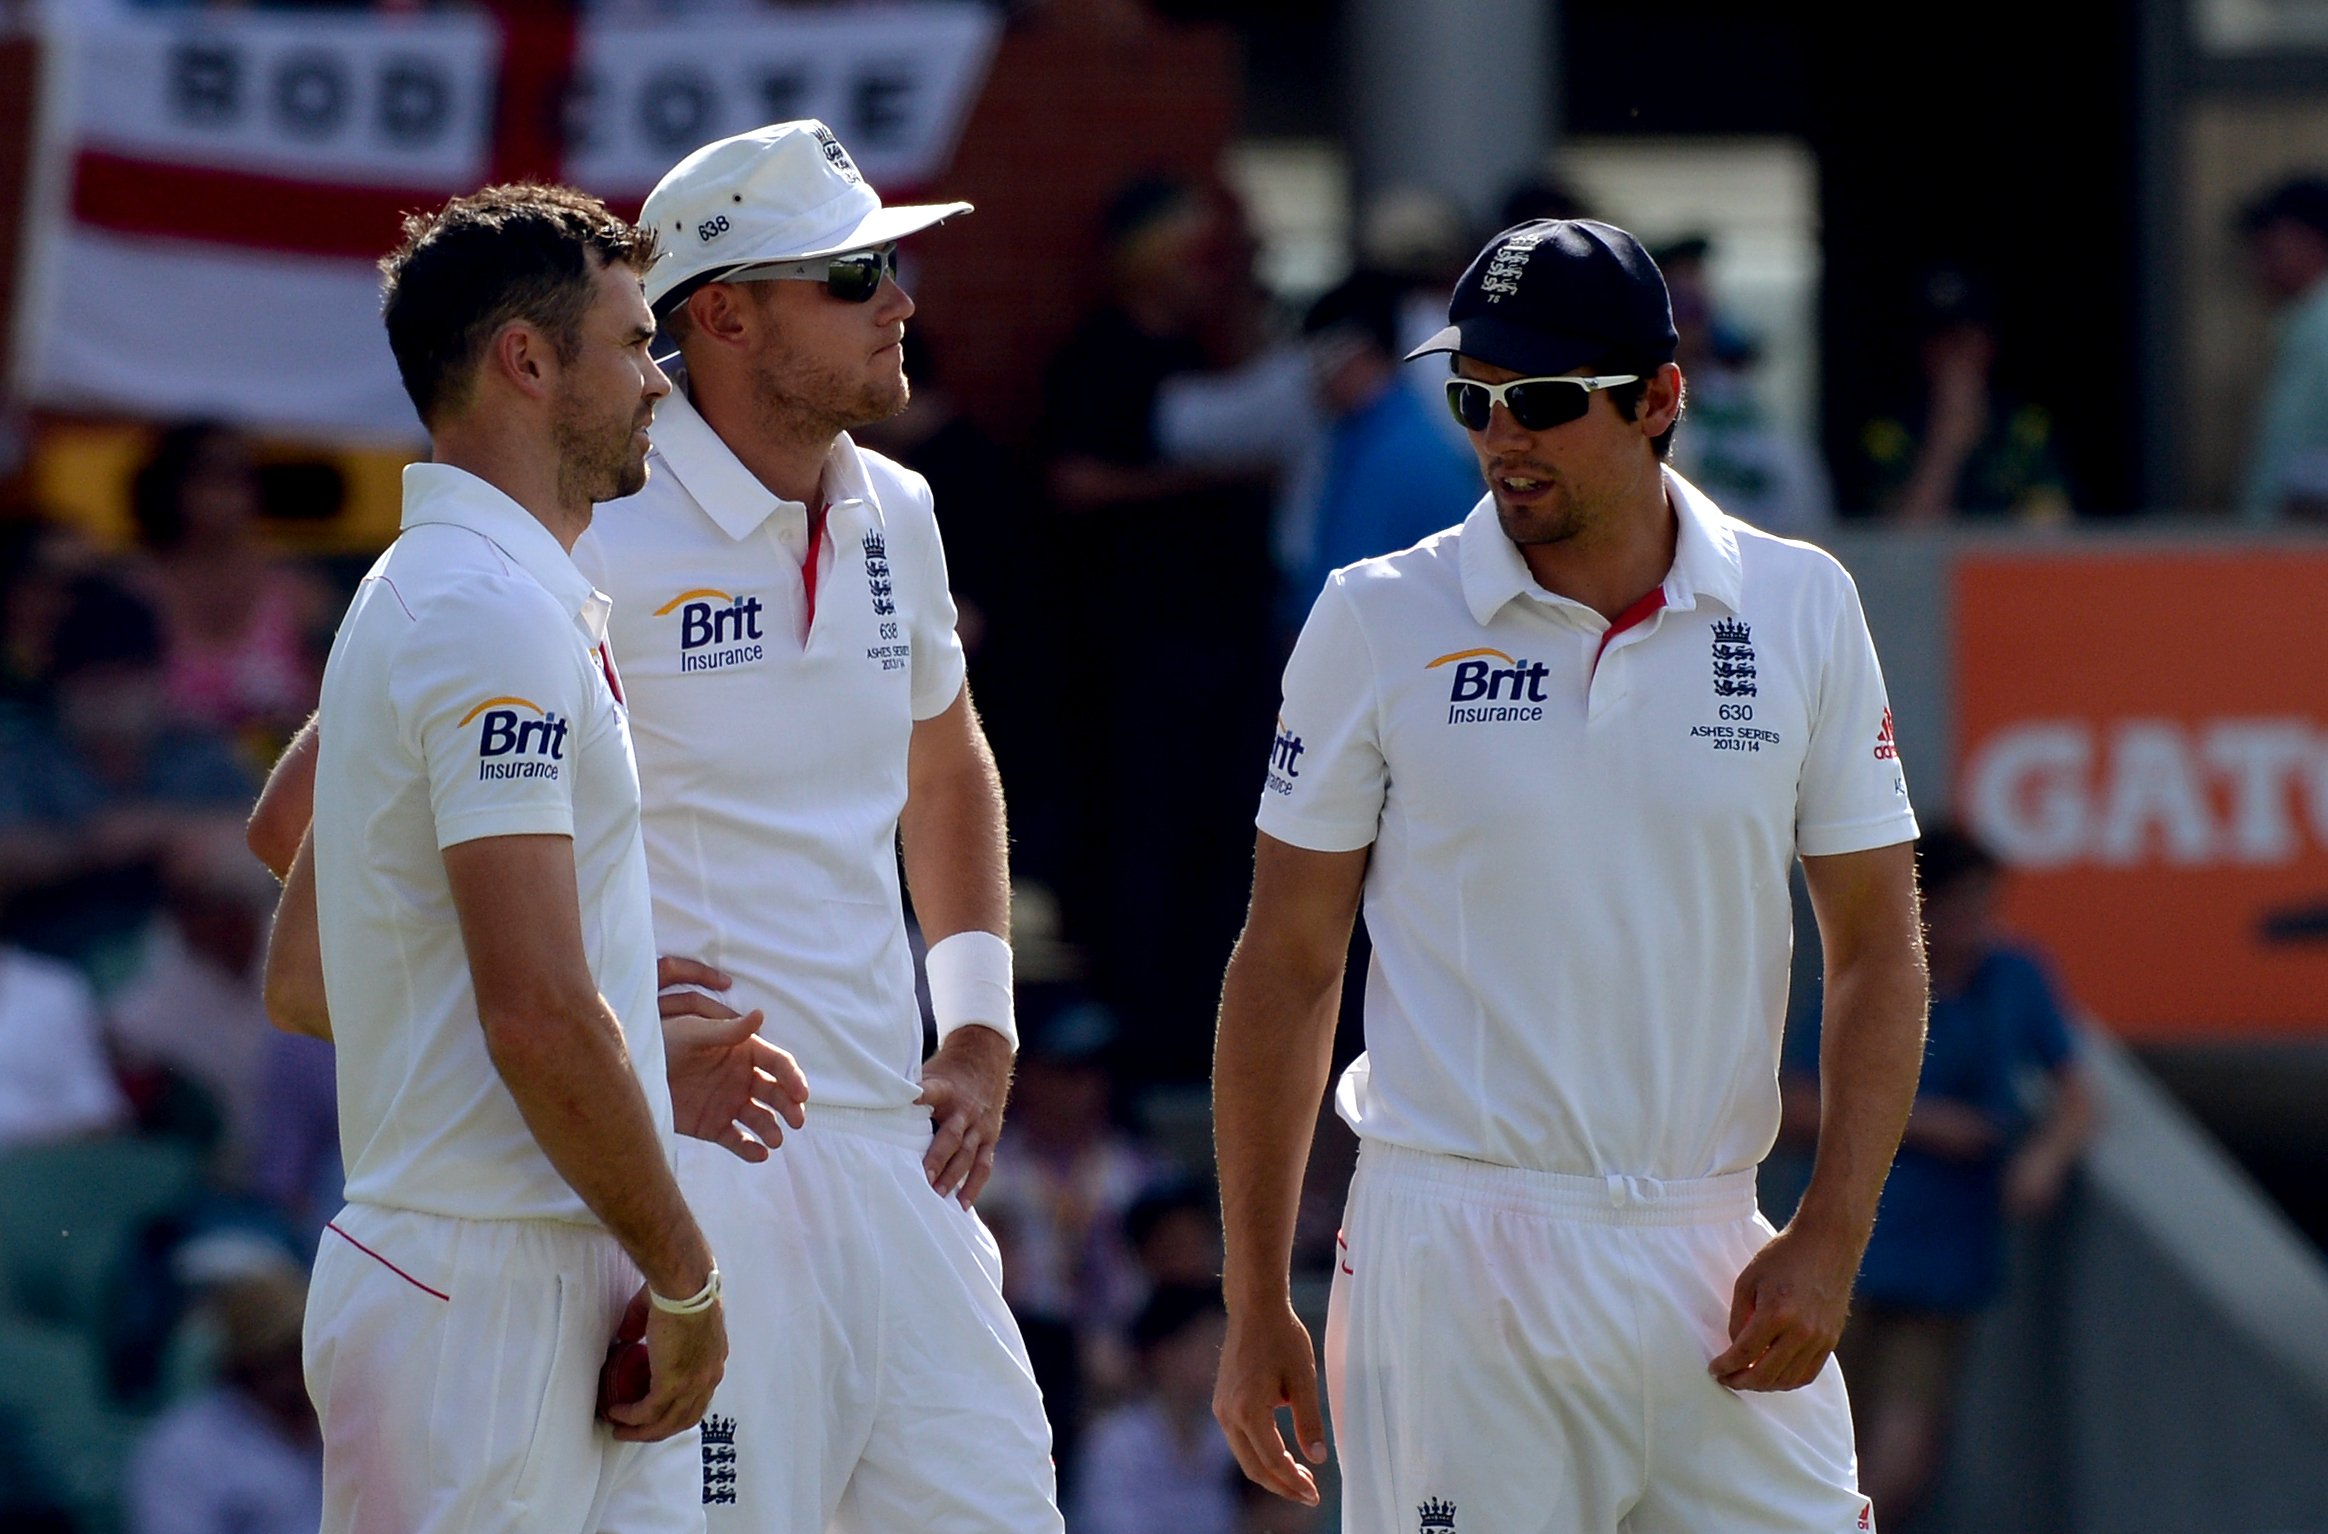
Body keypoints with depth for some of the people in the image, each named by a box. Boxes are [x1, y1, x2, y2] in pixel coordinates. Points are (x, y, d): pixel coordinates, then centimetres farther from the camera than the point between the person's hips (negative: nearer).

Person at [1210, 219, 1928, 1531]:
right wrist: (1257, 1307, 0)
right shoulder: (1378, 623, 0)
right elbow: (1289, 966, 3)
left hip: (1714, 1262, 2)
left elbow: (1879, 948, 8)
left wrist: (1829, 1241, -4)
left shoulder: (1802, 612, 5)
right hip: (1453, 1266, -2)